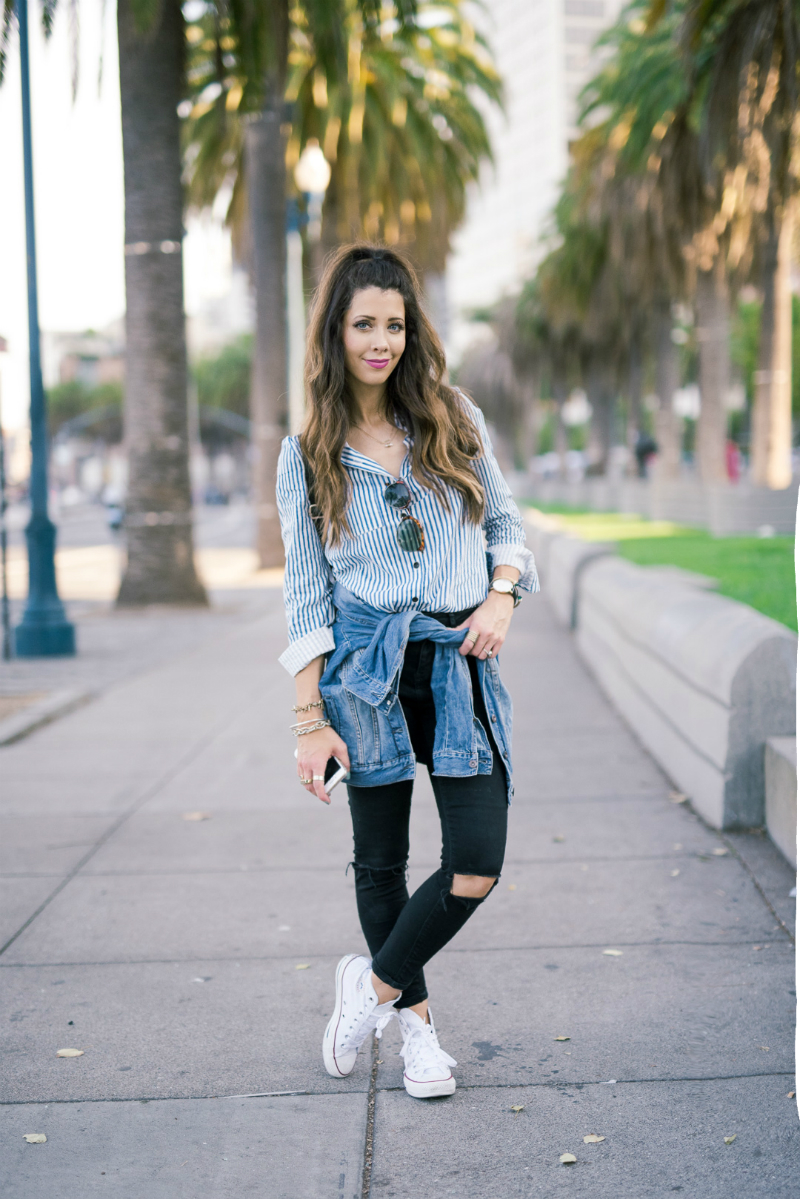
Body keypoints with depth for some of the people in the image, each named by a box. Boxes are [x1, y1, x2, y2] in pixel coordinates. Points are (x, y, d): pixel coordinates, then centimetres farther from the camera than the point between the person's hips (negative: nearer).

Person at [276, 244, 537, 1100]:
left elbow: (506, 522, 15)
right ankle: (415, 1020, 29)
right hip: (366, 668, -1)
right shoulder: (308, 455, 1)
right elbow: (306, 594, 1)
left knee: (477, 867, -6)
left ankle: (374, 983, 18)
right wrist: (310, 720, -4)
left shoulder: (456, 422, 6)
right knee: (381, 860, 8)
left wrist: (501, 596, -6)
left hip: (458, 662, 1)